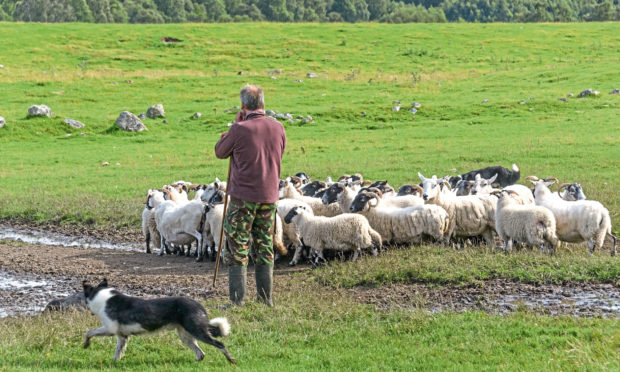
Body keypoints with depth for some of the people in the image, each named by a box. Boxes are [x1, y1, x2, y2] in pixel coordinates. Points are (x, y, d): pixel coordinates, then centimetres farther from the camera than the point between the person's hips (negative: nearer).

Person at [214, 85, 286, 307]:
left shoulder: (240, 130, -15)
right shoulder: (278, 128, 2)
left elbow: (220, 152, 0)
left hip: (243, 197, -5)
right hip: (269, 196, 5)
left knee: (237, 249, 1)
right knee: (265, 248, 13)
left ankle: (237, 300, -1)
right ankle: (266, 299, 15)